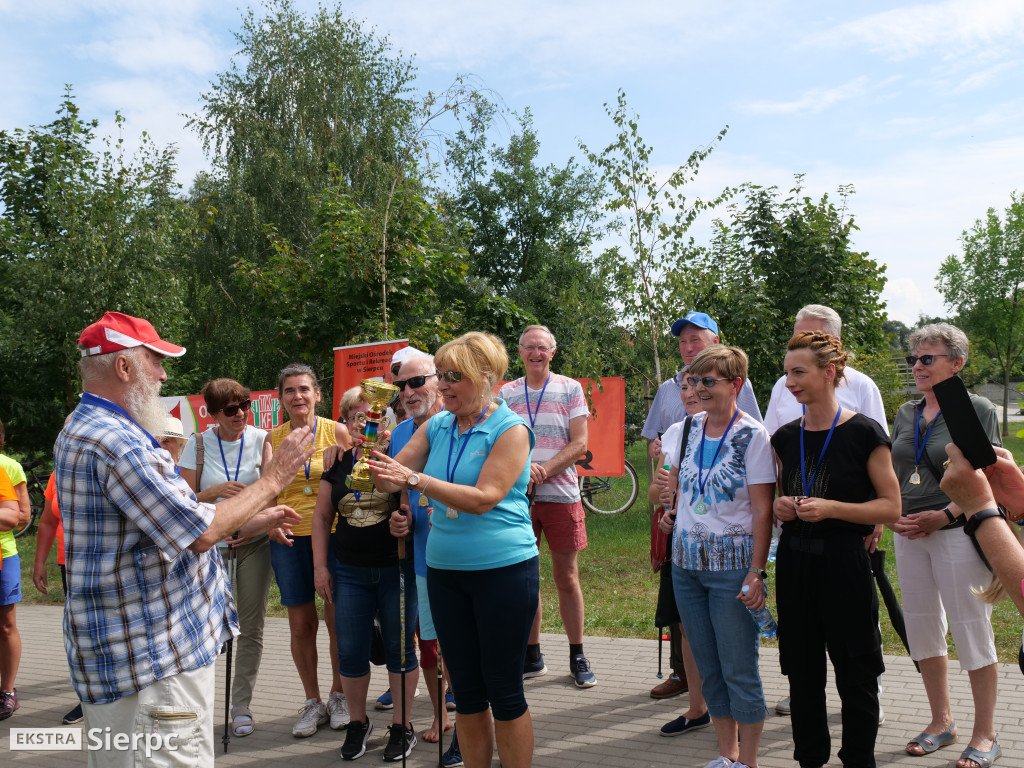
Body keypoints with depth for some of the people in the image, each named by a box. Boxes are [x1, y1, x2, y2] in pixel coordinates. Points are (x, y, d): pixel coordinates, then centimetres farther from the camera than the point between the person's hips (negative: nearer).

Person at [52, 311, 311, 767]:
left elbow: (171, 520, 19)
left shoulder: (86, 431, 14)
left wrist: (249, 521, 15)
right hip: (152, 660, -11)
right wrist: (273, 479, -11)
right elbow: (202, 533, -23)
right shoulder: (114, 442, -23)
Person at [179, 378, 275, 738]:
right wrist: (216, 490, -17)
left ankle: (242, 705, 16)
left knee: (251, 627, 4)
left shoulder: (260, 440, -1)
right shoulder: (199, 444, -1)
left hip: (254, 544, 1)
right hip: (211, 546, 0)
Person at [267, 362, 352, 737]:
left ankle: (338, 696, 24)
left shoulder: (337, 432, 0)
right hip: (289, 538, 2)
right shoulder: (273, 439, 6)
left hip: (333, 534, -2)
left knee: (337, 619, 3)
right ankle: (312, 702, 23)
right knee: (301, 624, 6)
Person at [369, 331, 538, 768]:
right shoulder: (437, 426, 6)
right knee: (466, 691, 14)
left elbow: (483, 499, -20)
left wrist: (415, 479, -27)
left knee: (504, 691, 4)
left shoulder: (511, 430, -11)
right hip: (444, 572, 6)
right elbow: (393, 479, 7)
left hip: (503, 570, -5)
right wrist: (378, 464, -16)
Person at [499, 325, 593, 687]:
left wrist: (542, 471, -15)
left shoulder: (570, 389, 3)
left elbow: (579, 443, -4)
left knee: (567, 578, 4)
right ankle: (532, 655, 21)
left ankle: (577, 658, 16)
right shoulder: (506, 393, 9)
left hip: (560, 494, -2)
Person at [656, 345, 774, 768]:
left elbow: (762, 510, -12)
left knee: (738, 670, 2)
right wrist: (670, 508, 6)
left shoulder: (752, 436, -10)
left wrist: (756, 573, -16)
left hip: (731, 566, -6)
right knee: (709, 668, 14)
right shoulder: (690, 428, 6)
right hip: (686, 563, 6)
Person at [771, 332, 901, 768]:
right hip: (794, 563, 5)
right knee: (802, 674, 13)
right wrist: (779, 507, -3)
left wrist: (832, 508, -19)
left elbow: (891, 506, -8)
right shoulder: (785, 437, 7)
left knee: (855, 675, 5)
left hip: (844, 564, -5)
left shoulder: (863, 433, -8)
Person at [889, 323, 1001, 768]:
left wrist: (944, 515, -19)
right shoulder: (906, 414, 11)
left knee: (971, 630, 1)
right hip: (909, 533, 6)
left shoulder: (977, 410, -6)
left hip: (958, 532, -6)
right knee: (922, 627, 12)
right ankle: (941, 721, 28)